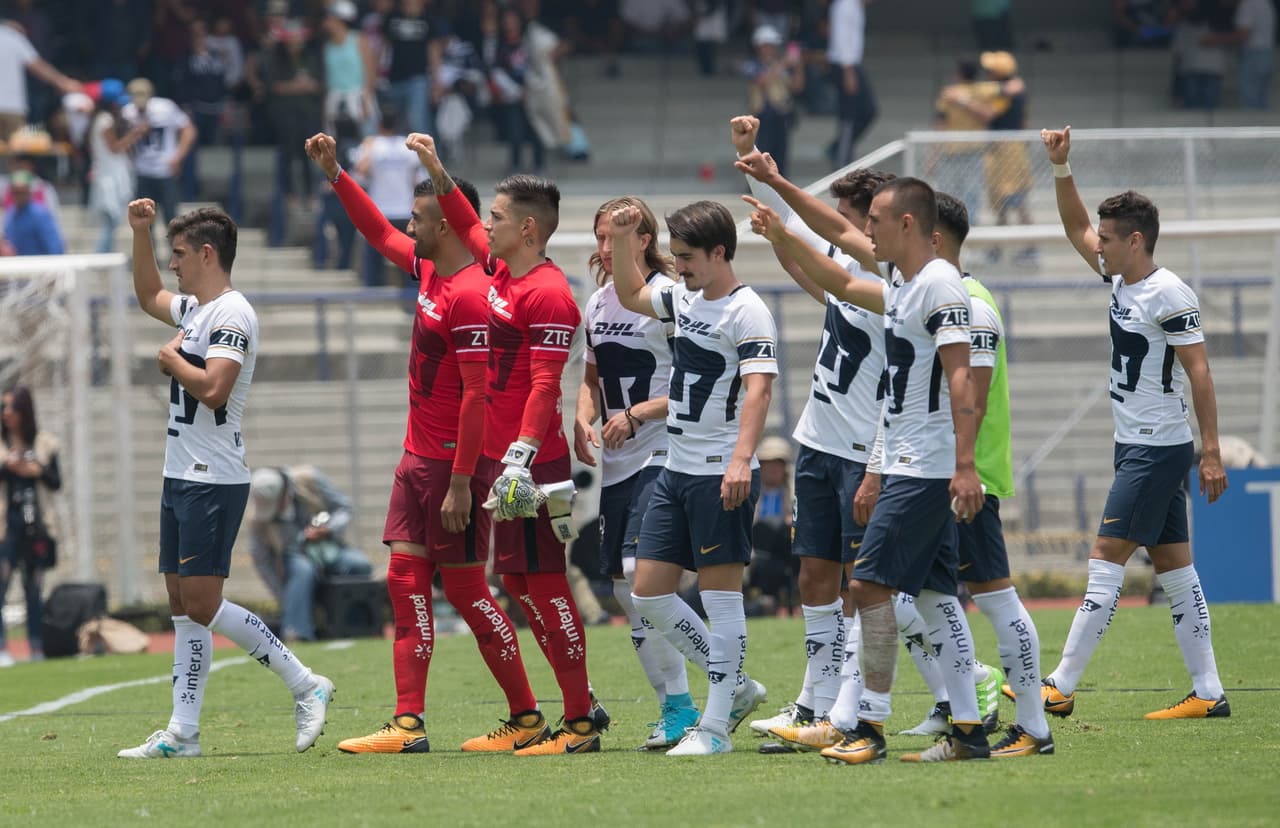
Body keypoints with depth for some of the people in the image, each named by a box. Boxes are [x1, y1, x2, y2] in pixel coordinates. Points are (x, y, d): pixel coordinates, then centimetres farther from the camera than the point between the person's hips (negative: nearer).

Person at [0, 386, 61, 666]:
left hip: (36, 525, 2)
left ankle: (36, 646, 12)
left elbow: (56, 482, 9)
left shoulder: (44, 444, 8)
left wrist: (37, 471, -8)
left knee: (34, 586, 7)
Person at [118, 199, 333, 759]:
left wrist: (172, 360, -10)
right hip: (181, 477, 10)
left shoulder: (231, 315, -14)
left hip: (212, 481, -10)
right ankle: (183, 733, 6)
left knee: (202, 605, -12)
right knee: (182, 604, 7)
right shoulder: (194, 309, 16)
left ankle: (305, 685, -4)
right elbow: (148, 297, 37)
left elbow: (213, 389, -27)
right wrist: (140, 233, 27)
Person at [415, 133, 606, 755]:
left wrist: (520, 456, -28)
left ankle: (581, 720, -4)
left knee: (541, 582, -8)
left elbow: (545, 384, -21)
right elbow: (465, 225, 32)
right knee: (520, 585, 11)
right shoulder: (499, 272, 11)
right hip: (496, 458, 9)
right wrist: (435, 169, 27)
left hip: (530, 463, -9)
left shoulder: (549, 295, -15)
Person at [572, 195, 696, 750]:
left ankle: (678, 706, -13)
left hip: (662, 456, -8)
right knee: (623, 585, 6)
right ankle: (672, 704, 14)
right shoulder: (597, 304, 13)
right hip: (615, 463, 8)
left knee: (641, 571, -20)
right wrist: (583, 420, 5)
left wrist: (638, 413, -18)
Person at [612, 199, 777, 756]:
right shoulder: (685, 299, 13)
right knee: (649, 592, 7)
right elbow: (631, 296, 33)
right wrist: (622, 241, 17)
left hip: (722, 476, -9)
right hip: (677, 471, 9)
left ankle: (715, 726, -2)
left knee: (720, 593, -5)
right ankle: (736, 687, 19)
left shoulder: (746, 311, -12)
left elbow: (758, 388, -23)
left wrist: (741, 459, -34)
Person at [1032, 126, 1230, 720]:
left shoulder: (1168, 295, -15)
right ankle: (1208, 693, 6)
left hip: (1160, 449, -9)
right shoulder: (1120, 278, 10)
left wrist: (1211, 453, -19)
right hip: (1136, 446, 9)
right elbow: (1076, 229, 22)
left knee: (1106, 558, -9)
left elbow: (1198, 371, -17)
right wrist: (1061, 168, 10)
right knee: (1173, 567, 6)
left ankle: (1061, 688, -10)